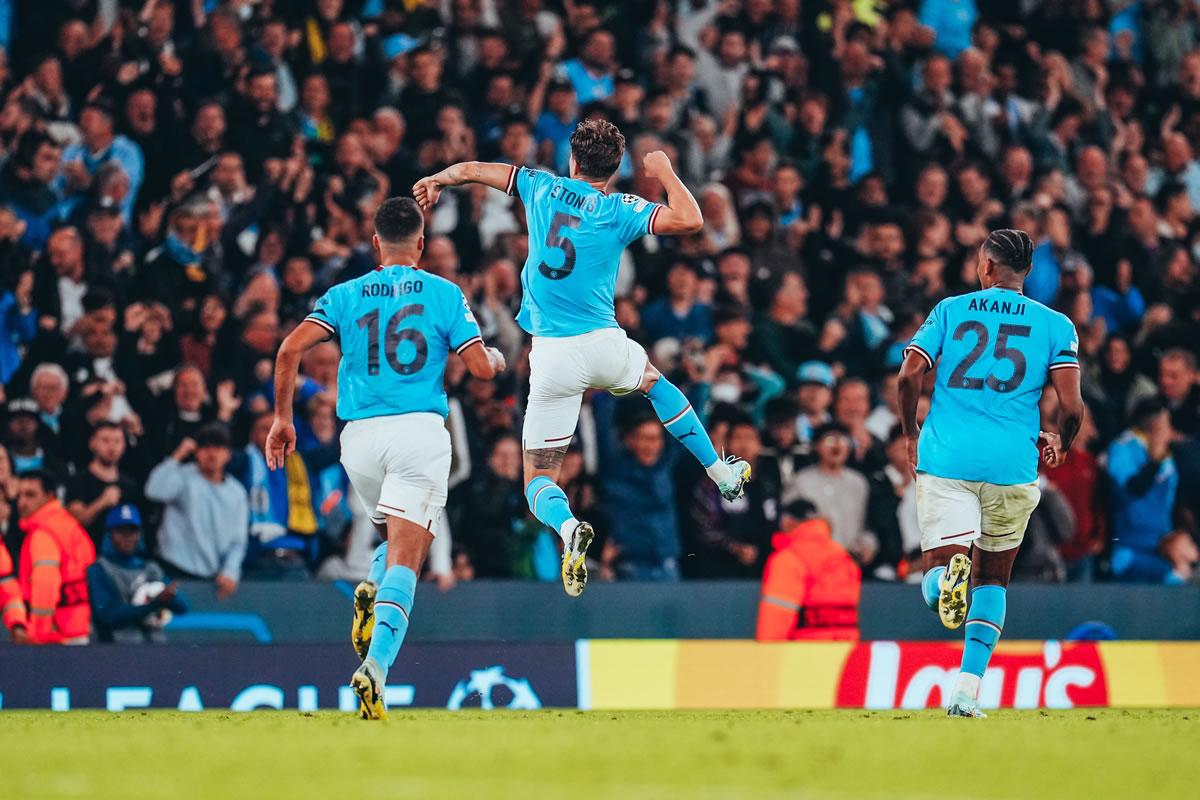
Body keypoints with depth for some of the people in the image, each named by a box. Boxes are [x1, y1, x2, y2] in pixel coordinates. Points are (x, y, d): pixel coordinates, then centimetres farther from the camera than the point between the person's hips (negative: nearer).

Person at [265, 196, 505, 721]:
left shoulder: (345, 295, 10)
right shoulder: (443, 294, 5)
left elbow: (291, 349, -3)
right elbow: (481, 367, 0)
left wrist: (282, 417, 6)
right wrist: (498, 358, 24)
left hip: (360, 436, 3)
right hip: (420, 430, -3)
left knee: (397, 537, 29)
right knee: (406, 559, -8)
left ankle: (372, 593, -2)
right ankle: (376, 666, -29)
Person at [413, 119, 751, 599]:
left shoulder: (543, 189, 4)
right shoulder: (619, 211, -2)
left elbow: (469, 171, 13)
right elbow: (690, 220, -10)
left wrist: (435, 182, 35)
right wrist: (664, 171, 7)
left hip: (551, 357, 0)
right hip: (605, 345, 1)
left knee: (540, 480, 6)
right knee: (655, 381, 37)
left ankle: (567, 527, -28)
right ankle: (722, 474, 37)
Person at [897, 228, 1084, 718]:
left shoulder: (950, 310, 9)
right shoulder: (1055, 326, 7)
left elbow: (909, 375, -1)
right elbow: (1072, 407, -3)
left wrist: (911, 435, 16)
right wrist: (1060, 445, 19)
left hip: (946, 458, -1)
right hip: (1012, 465, 1)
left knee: (935, 580, 0)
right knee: (993, 576, 18)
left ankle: (949, 573, -38)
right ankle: (967, 691, 7)